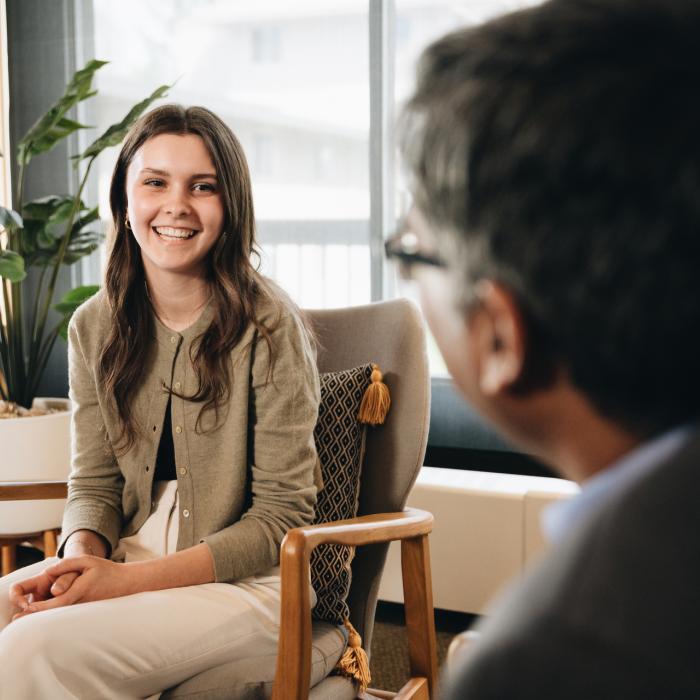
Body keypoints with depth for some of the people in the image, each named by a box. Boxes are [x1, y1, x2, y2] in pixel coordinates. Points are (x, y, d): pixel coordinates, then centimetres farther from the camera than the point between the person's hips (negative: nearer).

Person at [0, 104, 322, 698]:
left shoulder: (269, 326, -13)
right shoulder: (94, 327, 4)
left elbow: (281, 515, -12)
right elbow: (94, 483, 9)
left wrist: (131, 579, -19)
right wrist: (81, 558, -15)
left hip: (246, 580, -5)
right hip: (128, 556, 5)